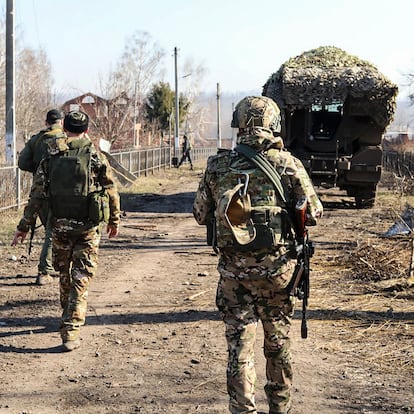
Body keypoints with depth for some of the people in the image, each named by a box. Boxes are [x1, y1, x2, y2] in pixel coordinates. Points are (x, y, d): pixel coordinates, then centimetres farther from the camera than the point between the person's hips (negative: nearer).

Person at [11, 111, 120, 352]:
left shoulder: (50, 159, 1)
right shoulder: (96, 157, -5)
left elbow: (37, 195, -1)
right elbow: (111, 192, 0)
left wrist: (24, 226, 4)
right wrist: (115, 220, 14)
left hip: (60, 226, 3)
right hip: (88, 227, -2)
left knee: (65, 275, 20)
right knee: (81, 279, -1)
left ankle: (69, 320, 37)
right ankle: (71, 331, -8)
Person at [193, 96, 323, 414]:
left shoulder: (217, 165, -2)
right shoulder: (287, 164, -7)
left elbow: (200, 215, 7)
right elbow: (314, 214, -4)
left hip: (234, 270, 0)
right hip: (276, 268, 0)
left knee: (240, 343, 6)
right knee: (278, 341, 16)